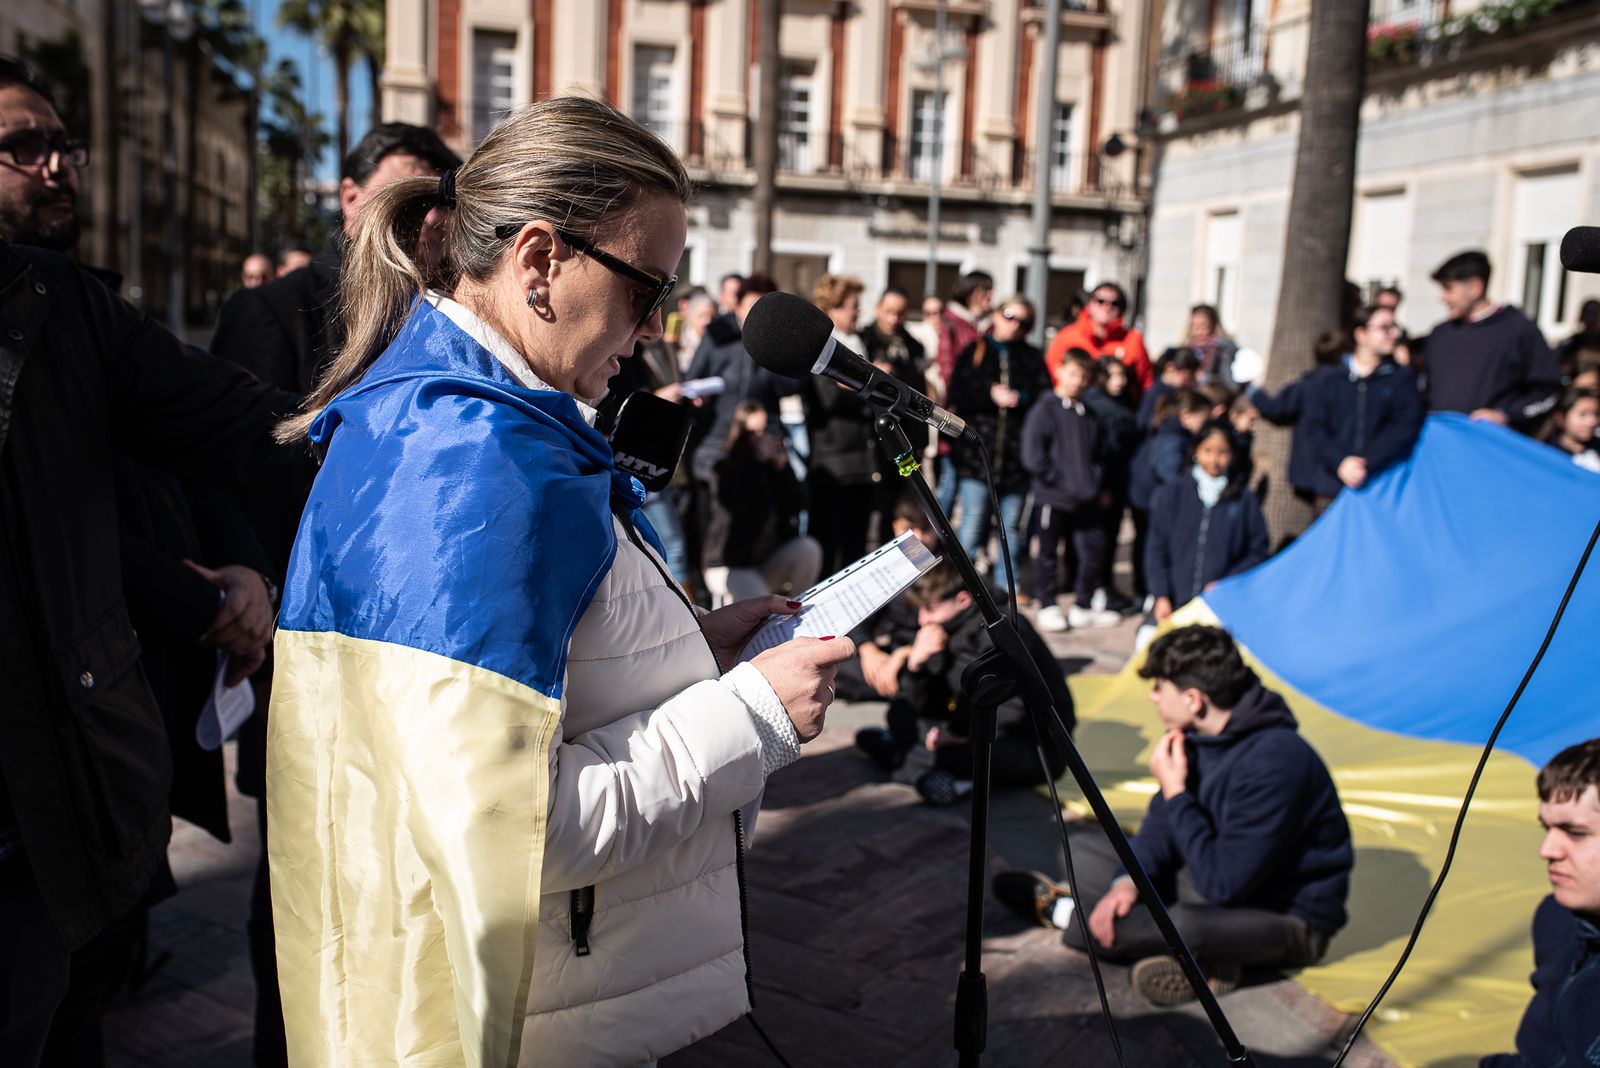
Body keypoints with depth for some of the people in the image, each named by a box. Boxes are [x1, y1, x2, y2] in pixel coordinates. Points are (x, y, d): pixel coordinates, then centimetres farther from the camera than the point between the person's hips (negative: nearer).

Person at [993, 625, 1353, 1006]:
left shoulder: (1274, 763, -31)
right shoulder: (1201, 733, -5)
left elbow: (1221, 884, -30)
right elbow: (1164, 817, 3)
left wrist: (1175, 793, -23)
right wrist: (1129, 880, -14)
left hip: (1288, 916, -8)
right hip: (1227, 876, 8)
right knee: (1082, 842, 10)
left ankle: (1061, 911, -10)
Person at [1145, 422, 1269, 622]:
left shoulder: (1245, 500, 5)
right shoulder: (1170, 494, 8)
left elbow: (1258, 552, 7)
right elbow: (1156, 551, 8)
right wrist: (1162, 597, -2)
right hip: (1175, 604, 2)